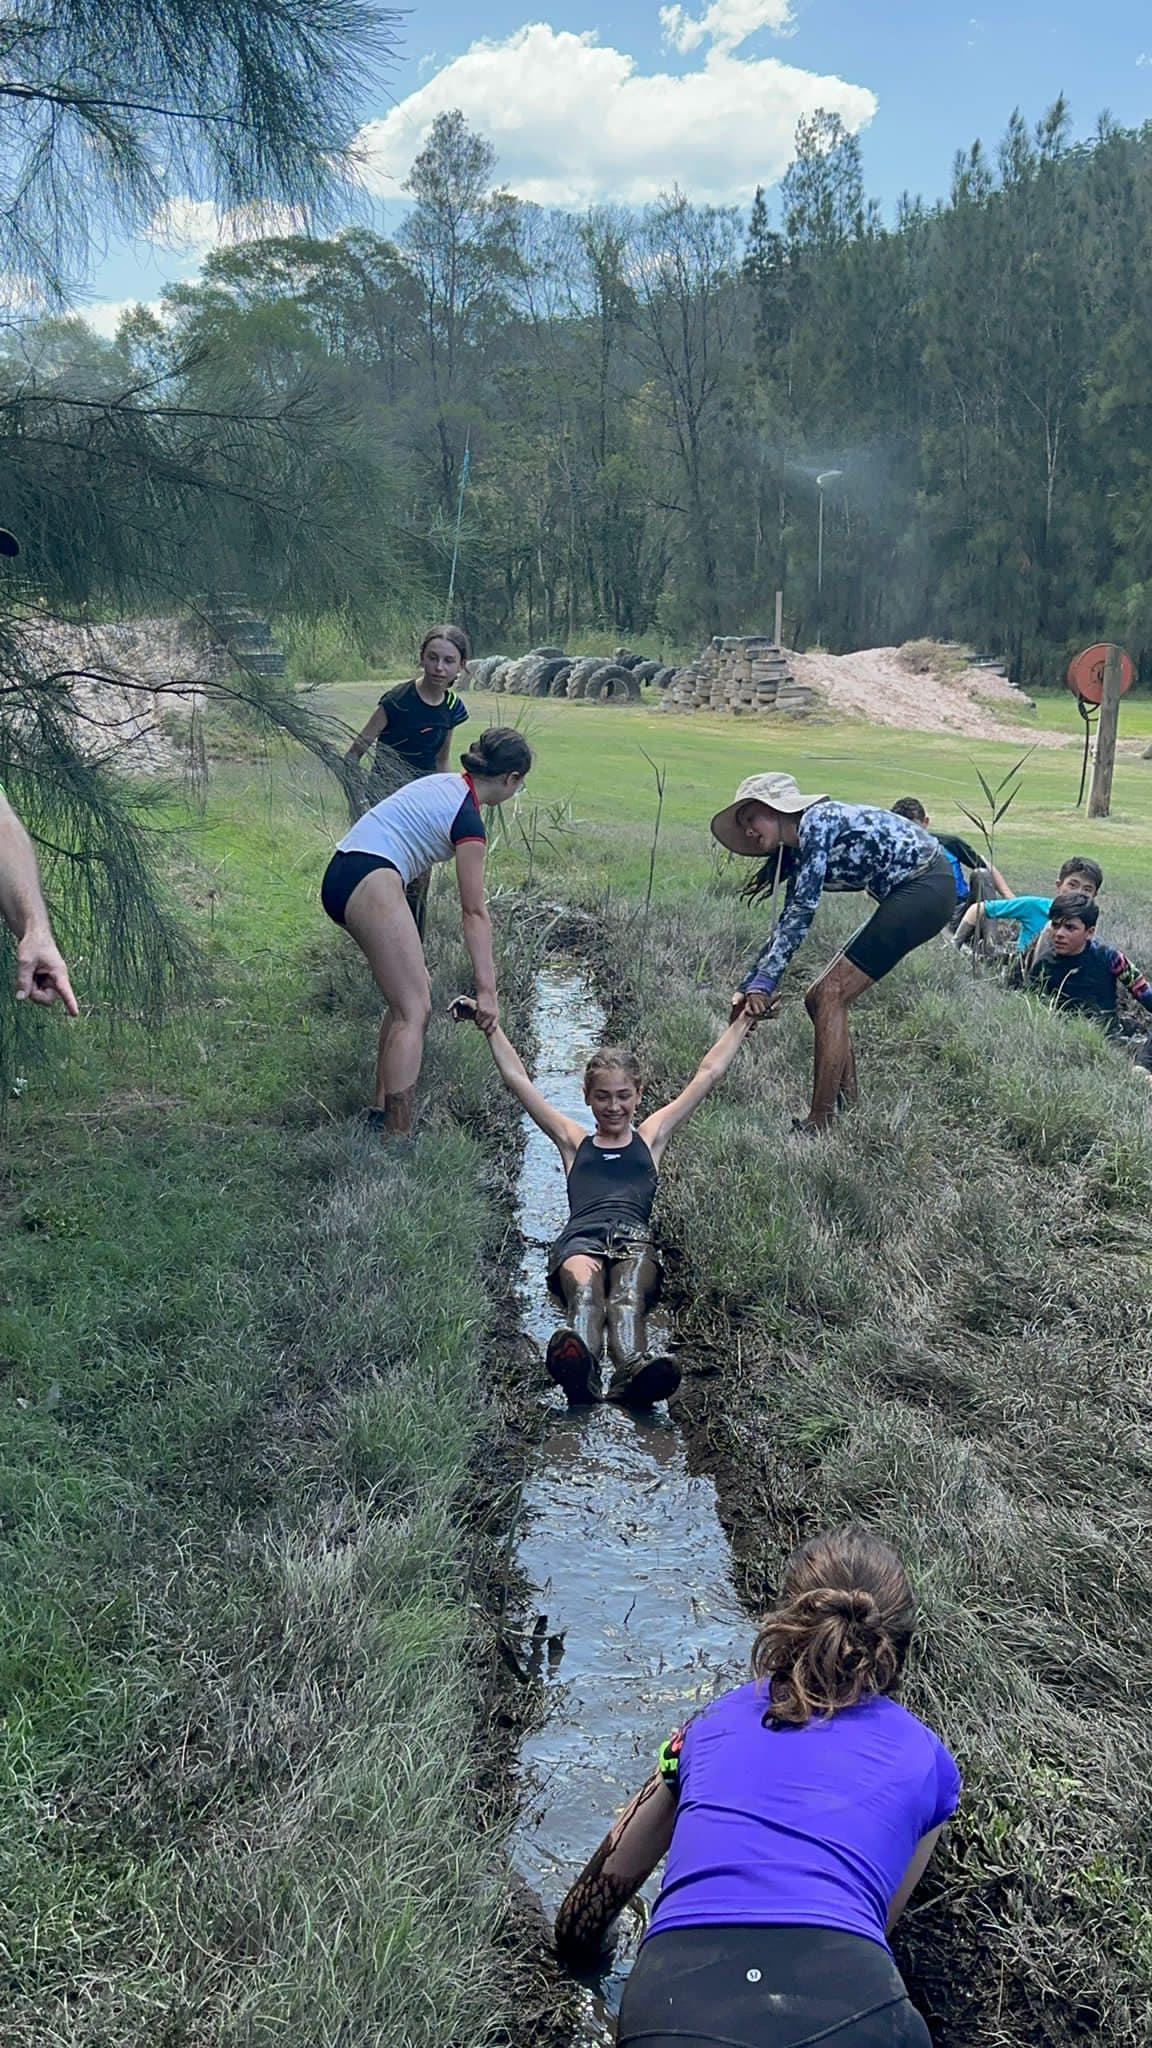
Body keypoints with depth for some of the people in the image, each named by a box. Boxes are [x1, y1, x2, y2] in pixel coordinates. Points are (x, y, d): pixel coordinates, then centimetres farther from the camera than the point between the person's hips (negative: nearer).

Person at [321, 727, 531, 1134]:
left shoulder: (444, 783, 17)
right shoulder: (468, 820, -8)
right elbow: (475, 913, -9)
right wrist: (487, 990, -7)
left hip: (340, 876, 10)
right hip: (371, 883, -10)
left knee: (408, 997, 17)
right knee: (415, 1011, -11)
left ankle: (382, 1111, 20)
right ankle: (397, 1138, -16)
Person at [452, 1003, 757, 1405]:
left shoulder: (650, 1138, 31)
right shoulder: (574, 1142, 31)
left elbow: (709, 1074, 33)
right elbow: (517, 1080, 31)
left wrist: (745, 1020, 36)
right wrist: (489, 1026, 30)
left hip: (634, 1239, 0)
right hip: (580, 1238, 0)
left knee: (629, 1296, -36)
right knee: (585, 1291, -37)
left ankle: (633, 1375, -66)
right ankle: (579, 1369, -68)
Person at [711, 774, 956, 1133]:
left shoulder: (816, 822, -14)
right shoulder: (798, 853, 14)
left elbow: (801, 914, -20)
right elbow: (788, 927, 17)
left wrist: (763, 985, -20)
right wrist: (749, 986, 12)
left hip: (926, 886, -10)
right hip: (908, 894, 10)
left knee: (831, 995, -12)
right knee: (822, 998, 8)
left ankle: (819, 1123, -12)